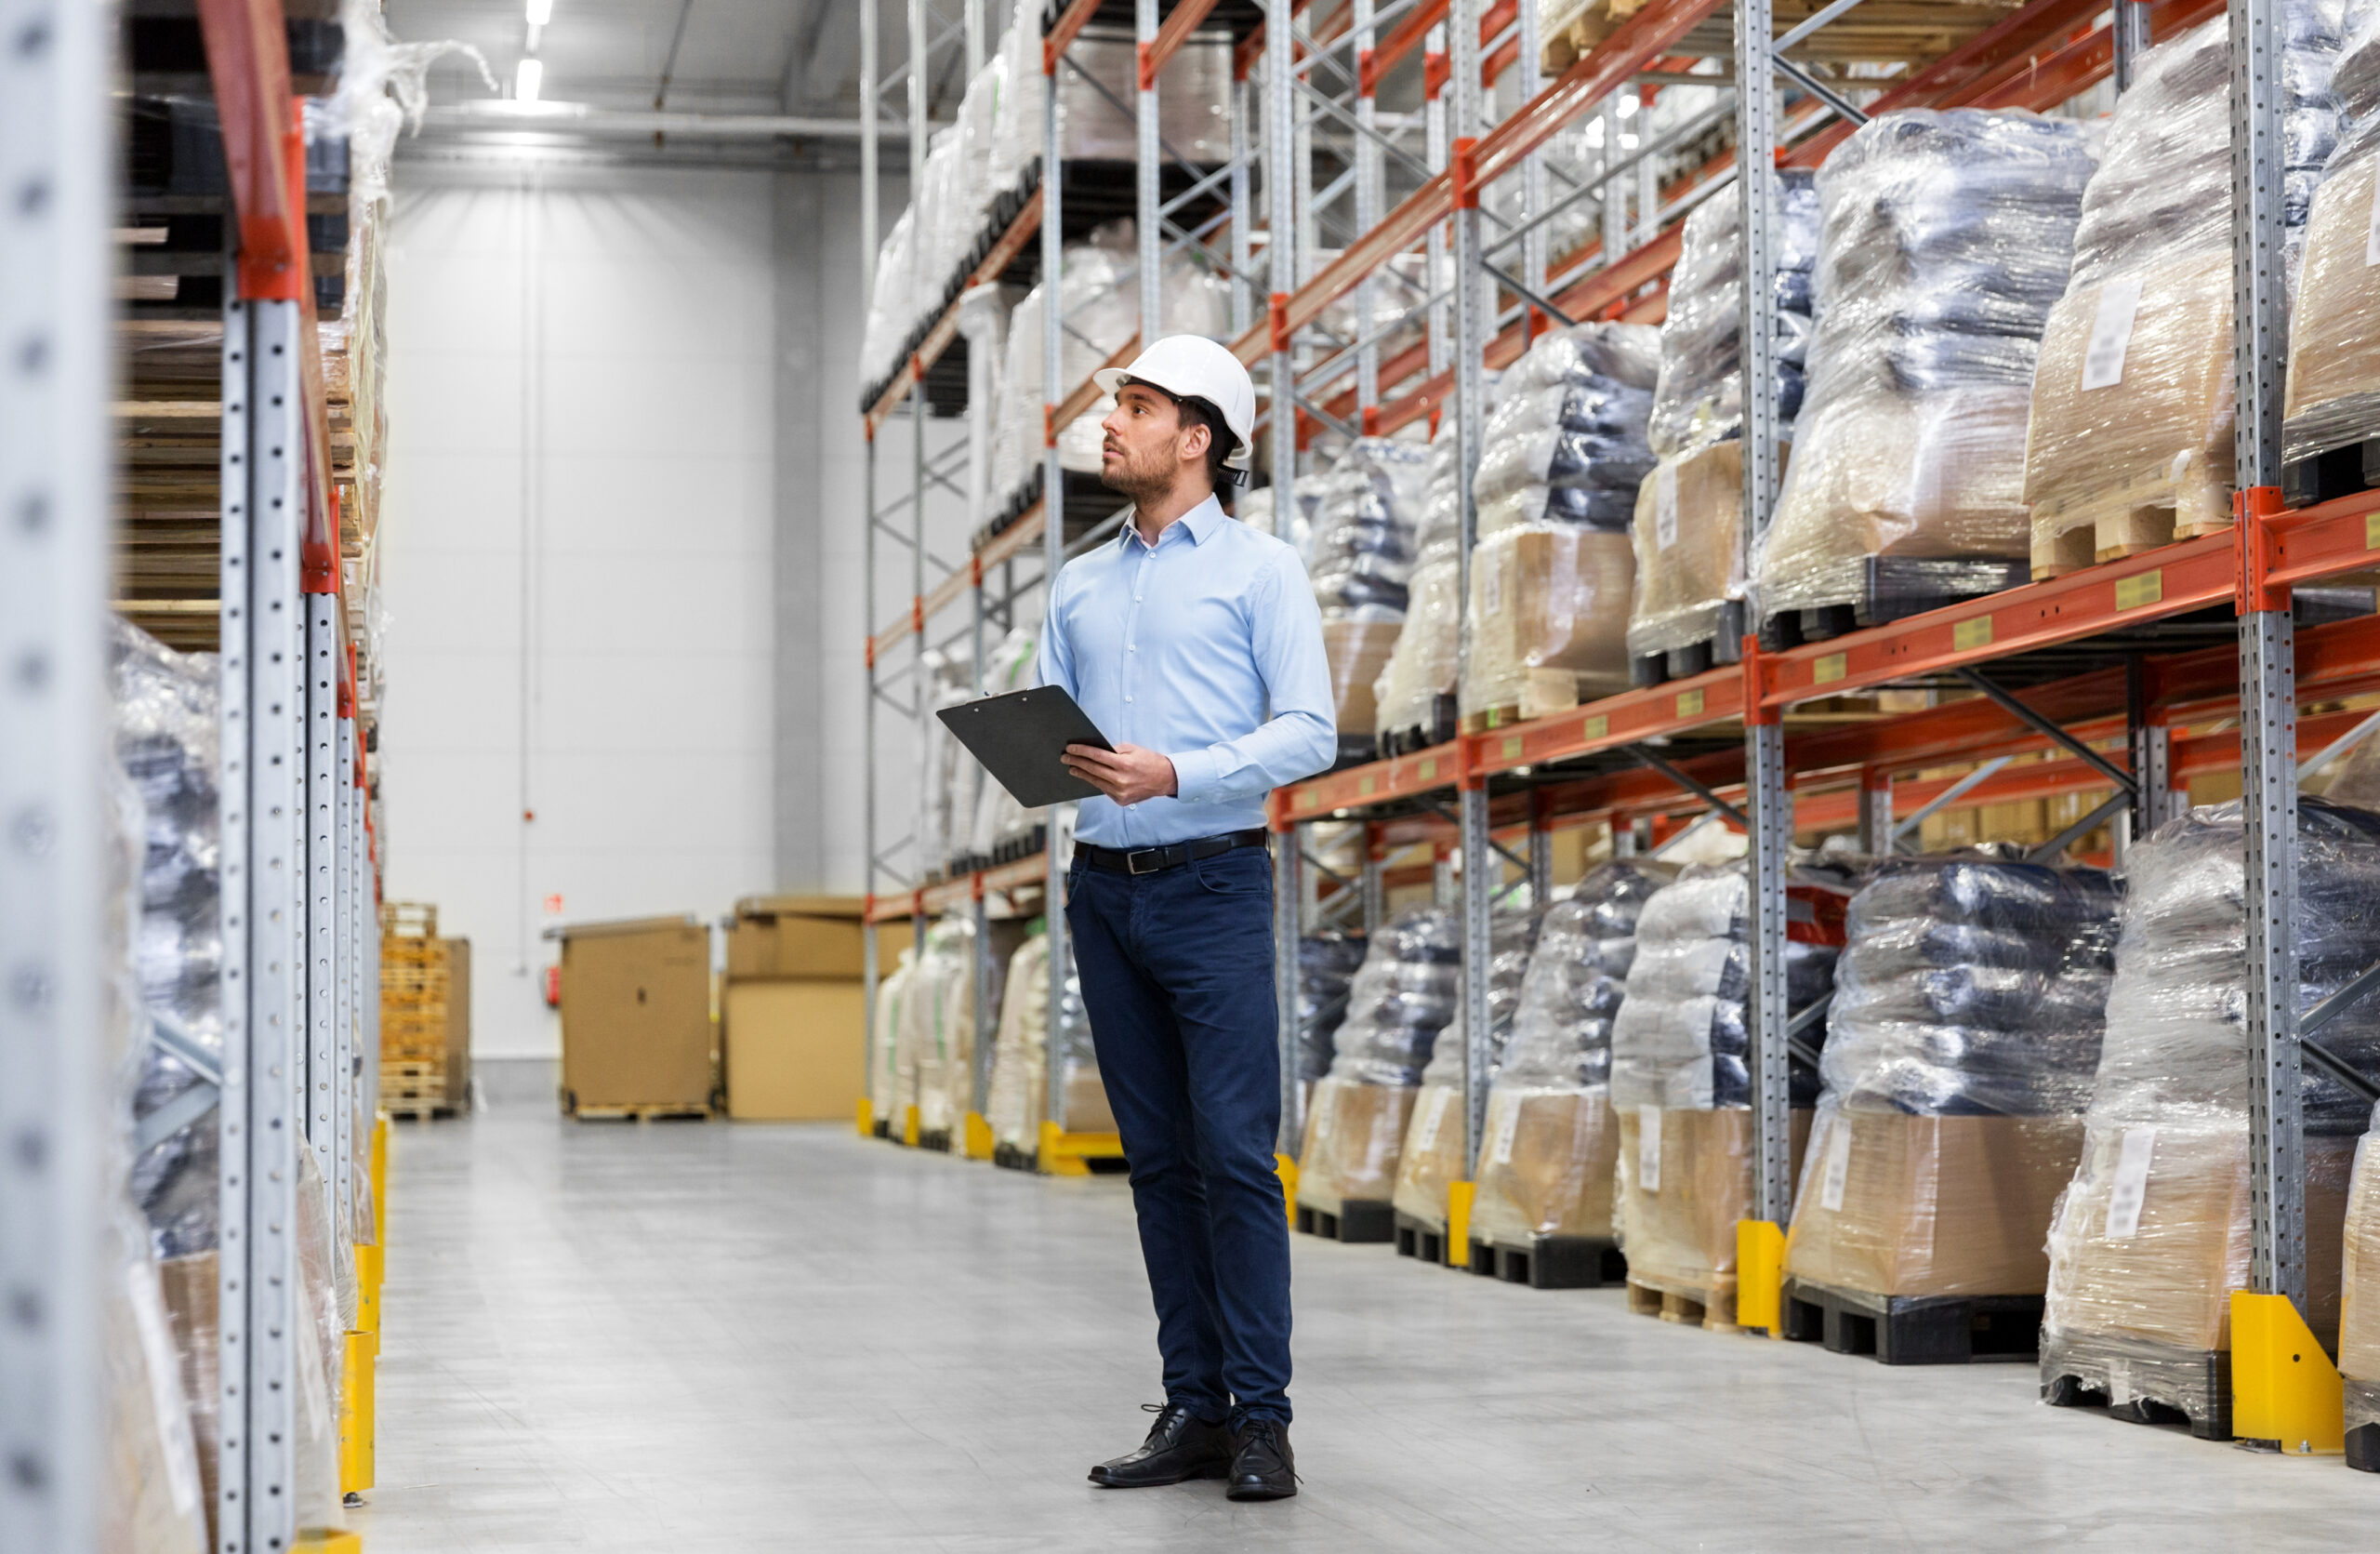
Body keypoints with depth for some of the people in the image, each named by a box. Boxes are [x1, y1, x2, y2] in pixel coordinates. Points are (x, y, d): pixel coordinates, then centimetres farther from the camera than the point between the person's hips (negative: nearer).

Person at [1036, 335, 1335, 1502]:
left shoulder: (1260, 571, 2)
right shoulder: (1080, 588, 18)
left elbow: (1309, 731, -7)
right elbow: (1047, 735, 17)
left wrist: (1175, 775, -19)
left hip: (1212, 885, -5)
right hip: (1103, 889, 5)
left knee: (1235, 1155, -9)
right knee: (1158, 1159, 6)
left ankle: (1259, 1418, -6)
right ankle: (1192, 1407, 10)